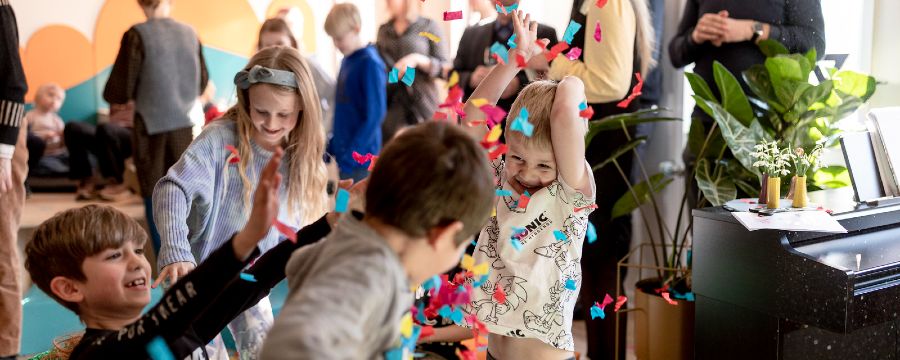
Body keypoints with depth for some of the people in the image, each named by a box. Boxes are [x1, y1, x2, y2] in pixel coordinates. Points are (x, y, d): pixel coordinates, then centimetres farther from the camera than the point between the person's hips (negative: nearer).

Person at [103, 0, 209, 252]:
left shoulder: (138, 35, -11)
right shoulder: (190, 34, 1)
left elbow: (119, 91, -10)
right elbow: (202, 84, 12)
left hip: (151, 125, -4)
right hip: (183, 124, 4)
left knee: (155, 200, 4)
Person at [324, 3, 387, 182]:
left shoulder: (370, 63, -14)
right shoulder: (346, 60, 9)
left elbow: (375, 115, -18)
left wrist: (350, 154, -19)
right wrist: (334, 145, 13)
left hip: (360, 157, -8)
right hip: (344, 153, 8)